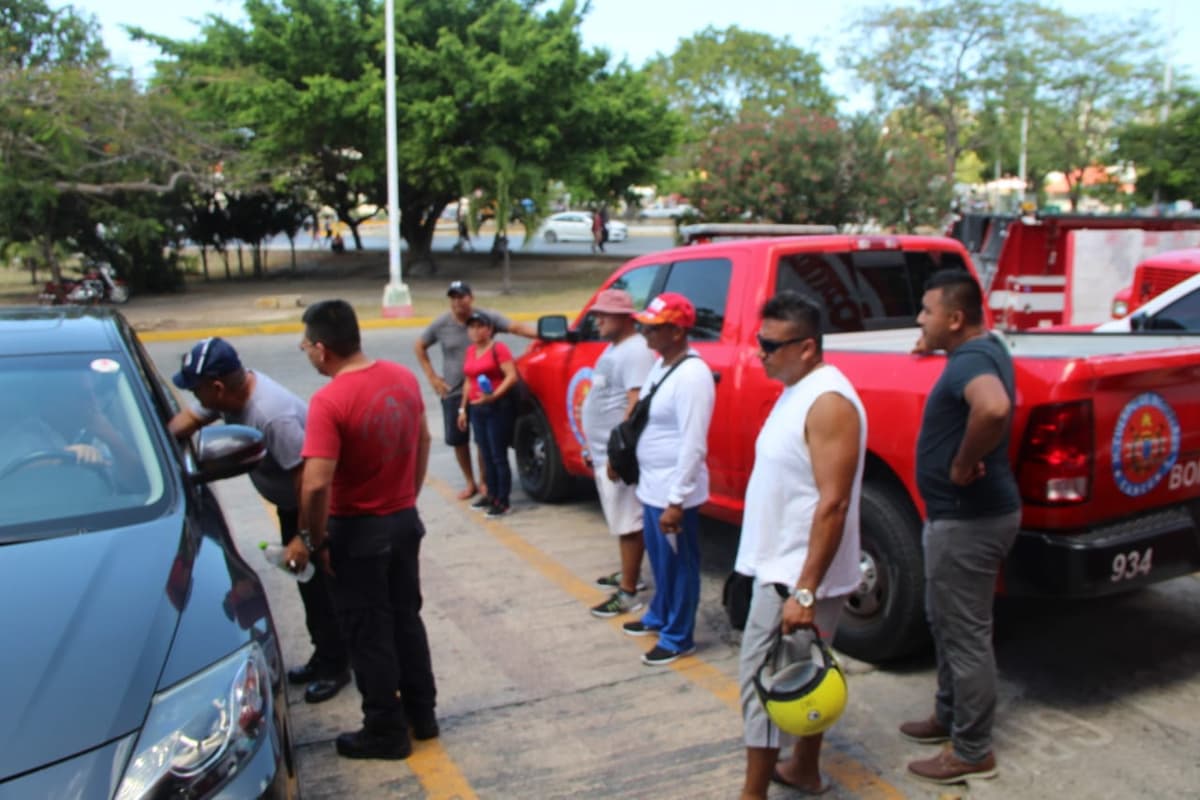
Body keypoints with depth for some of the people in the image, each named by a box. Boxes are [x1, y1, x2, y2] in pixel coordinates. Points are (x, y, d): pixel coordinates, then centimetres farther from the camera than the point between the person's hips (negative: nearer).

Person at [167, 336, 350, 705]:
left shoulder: (273, 416, -37)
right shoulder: (232, 390, -9)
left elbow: (307, 478, -35)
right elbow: (187, 420, 6)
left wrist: (303, 538, -27)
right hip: (291, 503, 10)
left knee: (320, 585, 1)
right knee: (306, 579, 18)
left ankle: (334, 666, 16)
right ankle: (323, 656, 33)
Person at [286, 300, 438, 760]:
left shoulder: (329, 401, -24)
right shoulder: (404, 378, -2)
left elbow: (316, 484, -28)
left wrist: (311, 539, -12)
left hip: (358, 531, -7)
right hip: (405, 519, 7)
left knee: (368, 632, 8)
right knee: (406, 618, 20)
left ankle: (386, 732, 21)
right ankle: (422, 713, 32)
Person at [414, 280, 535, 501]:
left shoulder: (487, 317, -8)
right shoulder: (441, 324, -2)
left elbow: (516, 327, -17)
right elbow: (419, 347, 11)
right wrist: (432, 377, 4)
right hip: (452, 392, 2)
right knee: (457, 439, 9)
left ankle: (484, 482, 22)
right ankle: (470, 483, 27)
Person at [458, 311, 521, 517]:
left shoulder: (499, 348, -7)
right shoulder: (471, 351, 14)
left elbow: (512, 376, -16)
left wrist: (494, 396, -27)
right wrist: (463, 408, 17)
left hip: (498, 407, -7)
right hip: (477, 409, 7)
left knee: (499, 456, -5)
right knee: (487, 456, 11)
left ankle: (503, 501, 0)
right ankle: (492, 495, 21)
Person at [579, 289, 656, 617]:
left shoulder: (636, 351, -18)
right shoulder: (613, 348, 14)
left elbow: (636, 405, -25)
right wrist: (593, 446, 22)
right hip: (603, 452, 10)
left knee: (629, 524, -3)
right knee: (620, 522, 20)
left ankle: (628, 594, 3)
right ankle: (629, 575, 33)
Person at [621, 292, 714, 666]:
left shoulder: (692, 375, -23)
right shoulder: (661, 364, 8)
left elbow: (693, 445, -25)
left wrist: (676, 501, -25)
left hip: (674, 492, -9)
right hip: (652, 485, 9)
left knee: (678, 564, 6)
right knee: (659, 559, 24)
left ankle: (678, 638, 21)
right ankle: (659, 616, 43)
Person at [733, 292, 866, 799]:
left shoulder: (829, 401, -21)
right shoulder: (797, 390, 9)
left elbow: (834, 502, -26)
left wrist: (805, 590, -27)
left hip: (800, 575, -10)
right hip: (783, 566, 10)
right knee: (803, 677, 19)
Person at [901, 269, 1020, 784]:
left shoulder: (970, 362, -22)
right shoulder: (985, 351, 10)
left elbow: (994, 408, -45)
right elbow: (1003, 405, 29)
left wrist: (963, 463, -30)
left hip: (967, 520, -11)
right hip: (960, 513, 11)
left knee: (965, 633, 1)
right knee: (945, 621, 23)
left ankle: (973, 753, 15)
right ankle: (949, 717, 39)